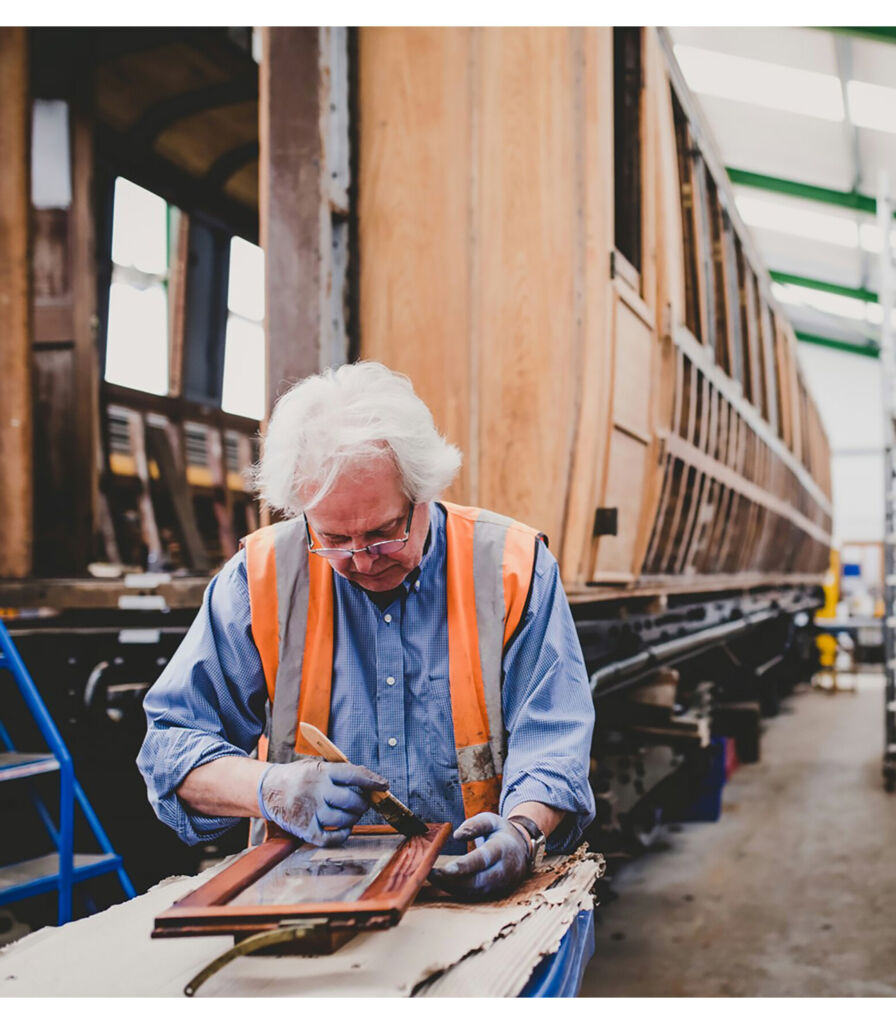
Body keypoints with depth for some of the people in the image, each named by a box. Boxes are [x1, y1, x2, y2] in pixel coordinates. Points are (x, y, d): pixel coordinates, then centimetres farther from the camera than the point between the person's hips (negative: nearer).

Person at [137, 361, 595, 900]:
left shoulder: (512, 567, -4)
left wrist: (522, 830, -26)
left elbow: (553, 741, -5)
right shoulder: (262, 576, -3)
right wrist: (271, 789, -20)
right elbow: (171, 742, -1)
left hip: (472, 887, 1)